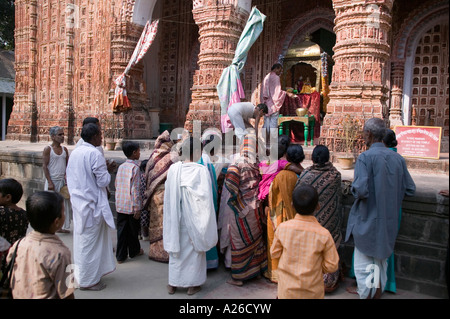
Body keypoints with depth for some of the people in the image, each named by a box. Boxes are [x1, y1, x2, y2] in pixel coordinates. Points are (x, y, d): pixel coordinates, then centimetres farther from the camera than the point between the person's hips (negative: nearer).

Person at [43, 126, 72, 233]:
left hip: (63, 180, 5)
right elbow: (45, 166, -8)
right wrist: (49, 182, -14)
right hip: (52, 180, -5)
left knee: (65, 203, 5)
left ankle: (64, 226, 15)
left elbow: (67, 165, 11)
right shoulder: (47, 149, -5)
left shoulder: (64, 149, 10)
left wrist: (67, 177, -4)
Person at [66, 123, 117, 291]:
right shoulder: (95, 154, -19)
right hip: (92, 204, -8)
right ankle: (88, 280, 15)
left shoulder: (74, 152, 6)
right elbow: (103, 181, -18)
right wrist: (108, 170, 1)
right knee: (90, 241, 3)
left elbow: (70, 177, 14)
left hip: (77, 202, 8)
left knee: (81, 239, 19)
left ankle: (81, 274, 33)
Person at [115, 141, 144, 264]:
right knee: (133, 230, 13)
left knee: (121, 230, 10)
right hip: (131, 205, -5)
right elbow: (135, 189, -20)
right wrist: (137, 208, -16)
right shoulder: (135, 167, -16)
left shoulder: (121, 167, 5)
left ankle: (120, 256, 15)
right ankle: (134, 251, 30)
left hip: (120, 204, 6)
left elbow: (116, 184, 12)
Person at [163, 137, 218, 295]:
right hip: (194, 217, -3)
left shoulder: (173, 169, -7)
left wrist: (173, 215, 12)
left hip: (176, 217, 3)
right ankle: (192, 284, 22)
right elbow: (205, 197, -14)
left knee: (176, 246, 16)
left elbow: (168, 197, -1)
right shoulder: (201, 170, -16)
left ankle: (173, 283, 27)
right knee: (195, 247, 12)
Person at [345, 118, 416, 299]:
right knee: (381, 261, 20)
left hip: (367, 220, -6)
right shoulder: (398, 158, 0)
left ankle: (365, 295, 15)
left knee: (363, 263, 7)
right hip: (389, 222, 6)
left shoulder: (365, 157, -17)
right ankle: (378, 293, 32)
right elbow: (410, 190, 5)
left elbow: (360, 190, -26)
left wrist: (354, 190, -4)